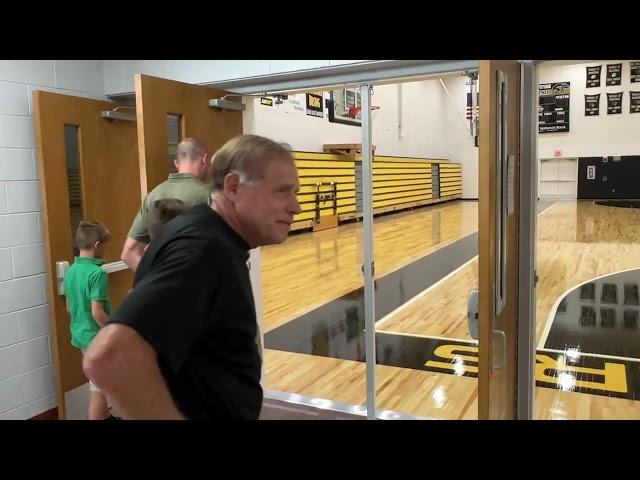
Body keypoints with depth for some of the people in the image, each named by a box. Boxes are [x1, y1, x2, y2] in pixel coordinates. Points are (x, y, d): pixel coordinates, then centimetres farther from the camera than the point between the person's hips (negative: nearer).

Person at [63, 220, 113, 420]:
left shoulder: (71, 271, 3)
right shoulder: (97, 273, -23)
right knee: (98, 390, 6)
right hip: (97, 337, -8)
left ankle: (106, 417, 41)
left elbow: (69, 307, 12)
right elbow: (97, 313, -25)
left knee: (97, 385, 24)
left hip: (80, 334, 9)